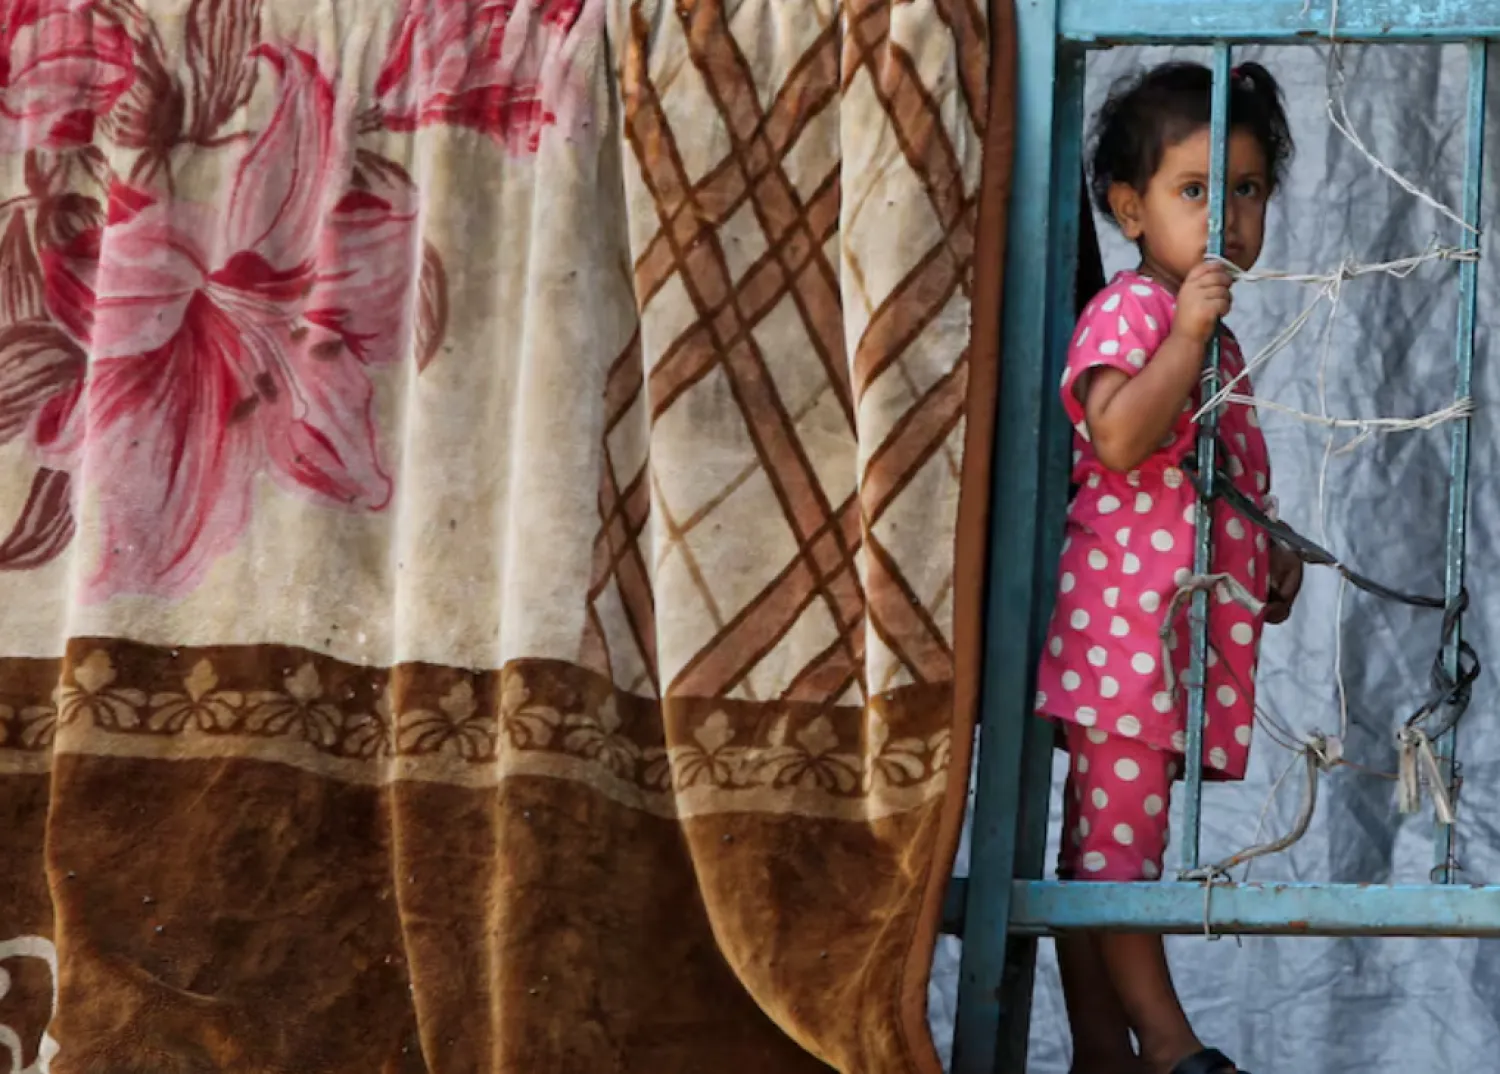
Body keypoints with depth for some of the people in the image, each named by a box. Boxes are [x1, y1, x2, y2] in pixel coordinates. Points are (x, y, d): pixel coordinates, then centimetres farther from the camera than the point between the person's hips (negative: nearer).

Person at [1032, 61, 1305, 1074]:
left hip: (1193, 627, 10)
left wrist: (1270, 553, 20)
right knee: (1118, 832, -5)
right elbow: (1118, 438, -26)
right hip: (1127, 615, -10)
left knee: (1106, 838, 12)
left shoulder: (1208, 328, 19)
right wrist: (1189, 332, -24)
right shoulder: (1129, 309, -10)